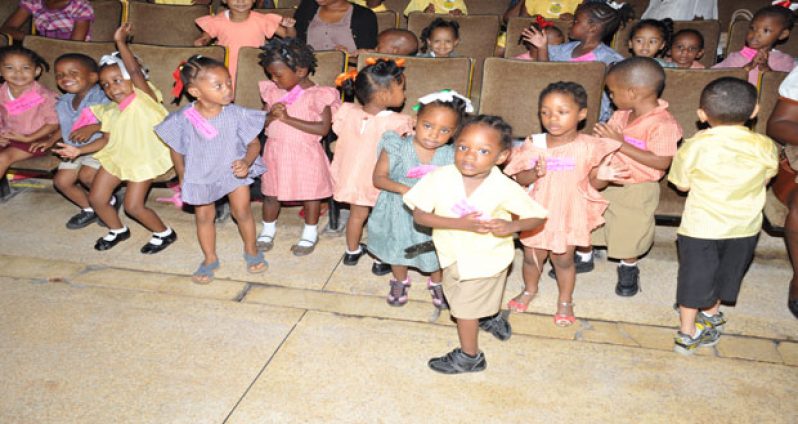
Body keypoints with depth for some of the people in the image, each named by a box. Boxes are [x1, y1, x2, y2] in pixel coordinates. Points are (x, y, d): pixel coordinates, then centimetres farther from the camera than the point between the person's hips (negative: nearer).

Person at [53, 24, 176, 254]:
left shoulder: (144, 98, -17)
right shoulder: (109, 111, 1)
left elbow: (135, 70, -31)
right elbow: (107, 139, 5)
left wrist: (121, 41, -30)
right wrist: (79, 150, -2)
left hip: (143, 160, -7)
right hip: (116, 157, 7)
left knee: (133, 205, -7)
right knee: (96, 198, 11)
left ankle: (164, 233, 17)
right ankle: (117, 230, 36)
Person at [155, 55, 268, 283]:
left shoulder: (236, 114, -22)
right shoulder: (183, 119, -21)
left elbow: (254, 143, -12)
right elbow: (176, 149, -3)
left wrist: (246, 162, -30)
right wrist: (182, 177, 4)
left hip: (234, 171, 0)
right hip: (200, 176, 1)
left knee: (242, 211, 7)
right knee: (203, 216, 12)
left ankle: (251, 251, 34)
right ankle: (210, 259, 34)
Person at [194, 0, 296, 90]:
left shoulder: (262, 21, -6)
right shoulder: (218, 21, -4)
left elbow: (289, 36, -1)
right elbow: (204, 38, 10)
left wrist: (289, 26, -24)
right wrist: (200, 42, -14)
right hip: (226, 76, 1)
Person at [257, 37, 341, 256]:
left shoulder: (318, 95, -15)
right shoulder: (272, 92, 2)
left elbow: (323, 128, -24)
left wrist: (288, 119, -25)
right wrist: (271, 116, -19)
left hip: (305, 154, -4)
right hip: (276, 151, 5)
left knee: (310, 193, 10)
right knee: (271, 192, 15)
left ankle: (310, 233, 30)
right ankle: (268, 230, 36)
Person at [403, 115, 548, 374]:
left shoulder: (504, 188, -24)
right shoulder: (440, 178, -22)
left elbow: (538, 217, -14)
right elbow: (419, 215, -23)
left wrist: (512, 226, -34)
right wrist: (460, 224, -34)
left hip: (486, 258, -4)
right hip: (453, 255, 5)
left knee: (465, 307, 9)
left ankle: (469, 357, 38)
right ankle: (492, 317, 60)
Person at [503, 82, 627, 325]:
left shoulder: (588, 147, -12)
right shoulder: (534, 145, -9)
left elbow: (594, 182, -5)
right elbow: (520, 178, -5)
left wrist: (602, 175, -27)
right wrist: (535, 173, -26)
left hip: (569, 215, -2)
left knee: (563, 260, 13)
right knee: (532, 257, 18)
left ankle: (565, 301, 37)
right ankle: (530, 290, 47)